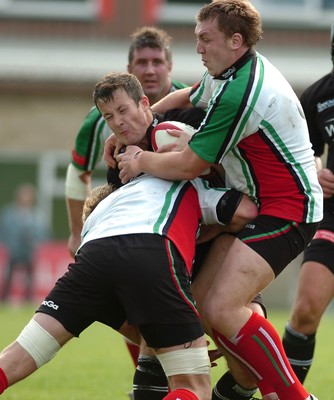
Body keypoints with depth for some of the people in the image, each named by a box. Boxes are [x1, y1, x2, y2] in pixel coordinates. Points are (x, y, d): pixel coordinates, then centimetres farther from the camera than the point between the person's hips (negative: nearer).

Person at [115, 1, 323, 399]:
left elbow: (190, 166, -17)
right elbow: (185, 98, 32)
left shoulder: (240, 93, -23)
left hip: (285, 212, -11)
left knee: (221, 309, -23)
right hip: (254, 207, 11)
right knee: (201, 301, 3)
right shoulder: (227, 73, 9)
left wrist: (141, 162, 0)